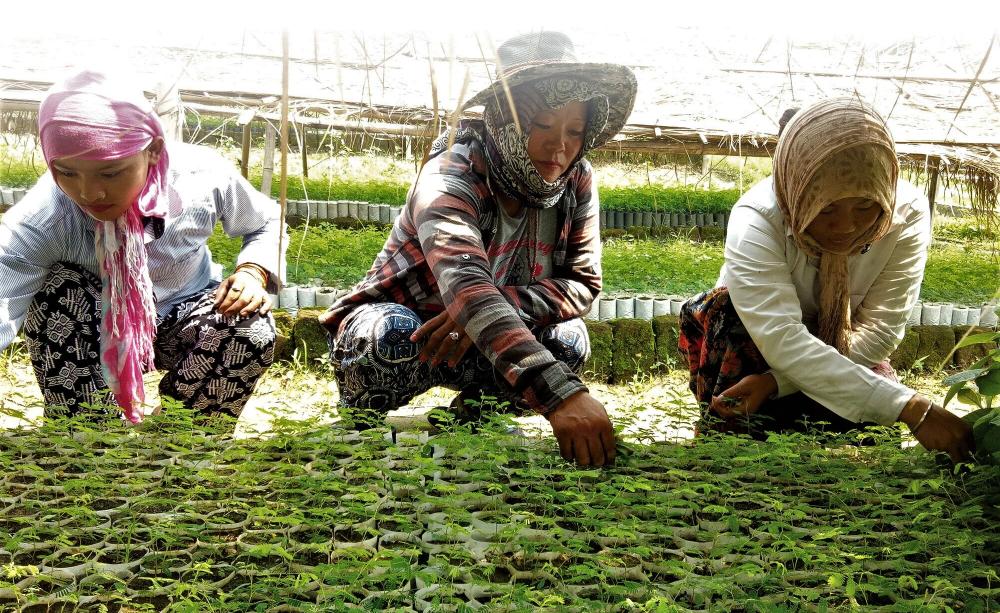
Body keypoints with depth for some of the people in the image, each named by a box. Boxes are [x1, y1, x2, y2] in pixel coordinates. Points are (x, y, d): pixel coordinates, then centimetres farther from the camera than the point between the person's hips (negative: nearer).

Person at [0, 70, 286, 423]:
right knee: (58, 288, -31)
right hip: (99, 329, 0)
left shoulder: (204, 175, -25)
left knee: (254, 329, -30)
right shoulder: (42, 220, -32)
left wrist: (253, 271, -25)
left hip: (181, 323, 1)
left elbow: (268, 221, -3)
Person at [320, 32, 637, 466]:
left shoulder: (577, 181, -13)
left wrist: (502, 302, -34)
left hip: (478, 344, 5)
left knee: (568, 340, -22)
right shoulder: (452, 173, -31)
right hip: (389, 329, -4)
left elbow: (583, 283, -13)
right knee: (398, 337, -37)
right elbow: (466, 284, -49)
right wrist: (560, 393, -63)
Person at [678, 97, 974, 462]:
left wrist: (779, 380, -38)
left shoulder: (908, 213, -25)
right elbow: (784, 342, -44)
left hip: (843, 351, 2)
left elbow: (879, 331, -25)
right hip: (749, 342, -2)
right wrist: (910, 408, -51)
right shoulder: (756, 220, -34)